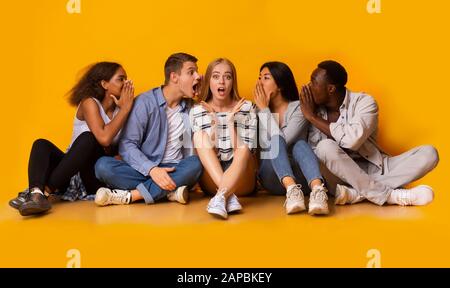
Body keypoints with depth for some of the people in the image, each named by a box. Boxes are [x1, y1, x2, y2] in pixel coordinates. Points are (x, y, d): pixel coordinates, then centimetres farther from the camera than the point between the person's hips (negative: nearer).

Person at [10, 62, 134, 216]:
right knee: (41, 144, -23)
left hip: (97, 177, 1)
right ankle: (36, 194, -49)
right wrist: (125, 108, -17)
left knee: (88, 138, -28)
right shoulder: (89, 103, -8)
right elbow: (104, 138, -25)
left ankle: (45, 191, -36)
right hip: (71, 173, -1)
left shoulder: (120, 109, 5)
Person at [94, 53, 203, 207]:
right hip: (144, 171, -2)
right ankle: (169, 192, -29)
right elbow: (127, 145, -12)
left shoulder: (190, 107, 9)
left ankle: (130, 195, -27)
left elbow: (189, 148, 10)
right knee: (103, 165, -28)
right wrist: (151, 169, -26)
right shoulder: (145, 102, -5)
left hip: (175, 172, 3)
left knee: (195, 163, -30)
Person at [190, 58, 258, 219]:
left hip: (241, 180, -1)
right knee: (200, 135, -22)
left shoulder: (247, 108, 1)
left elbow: (246, 151, -8)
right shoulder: (197, 111, 3)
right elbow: (204, 150, -5)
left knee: (244, 150, -31)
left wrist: (231, 121, -17)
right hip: (211, 180, 1)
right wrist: (213, 122, -15)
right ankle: (229, 197, -35)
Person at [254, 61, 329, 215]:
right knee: (277, 141, -28)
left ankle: (318, 190, -55)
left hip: (299, 174, -1)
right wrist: (261, 110, -12)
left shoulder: (298, 107, 0)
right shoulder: (256, 110, 7)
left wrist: (265, 110, -9)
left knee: (300, 144, -31)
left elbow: (284, 140, -16)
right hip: (271, 175, 1)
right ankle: (292, 190, -52)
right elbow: (268, 144, -8)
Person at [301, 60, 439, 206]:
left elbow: (352, 139, -24)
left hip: (373, 169, 1)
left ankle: (356, 192, -33)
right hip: (340, 174, 0)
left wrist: (313, 117, -15)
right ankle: (392, 196, -31)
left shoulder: (364, 101, -5)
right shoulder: (314, 110, 3)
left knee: (428, 153, -18)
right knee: (326, 146, -32)